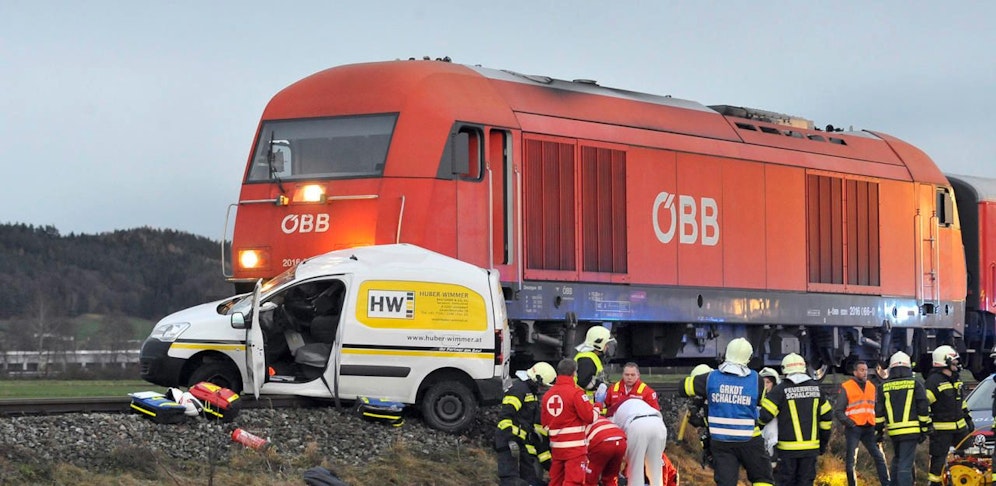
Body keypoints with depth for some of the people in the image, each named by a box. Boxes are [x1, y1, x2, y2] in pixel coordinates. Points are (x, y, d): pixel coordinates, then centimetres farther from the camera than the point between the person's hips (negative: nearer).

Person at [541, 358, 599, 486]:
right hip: (575, 446, -7)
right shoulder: (576, 392, -13)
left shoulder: (547, 394, 8)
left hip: (556, 445, 7)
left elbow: (544, 422, 14)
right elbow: (590, 416, -13)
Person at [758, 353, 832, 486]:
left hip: (788, 448, -3)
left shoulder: (781, 390, -9)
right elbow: (827, 416, 12)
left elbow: (765, 415, -14)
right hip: (810, 448, 3)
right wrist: (823, 441, 21)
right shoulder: (815, 388, 5)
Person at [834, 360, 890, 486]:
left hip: (869, 428, 4)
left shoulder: (871, 387, 14)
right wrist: (848, 422, -14)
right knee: (850, 460, -1)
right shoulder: (846, 388, -1)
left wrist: (878, 425, 10)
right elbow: (838, 411, -2)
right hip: (853, 428, -4)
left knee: (879, 457, -2)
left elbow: (876, 408, 23)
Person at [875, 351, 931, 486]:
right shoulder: (914, 384, -1)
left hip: (893, 431, 3)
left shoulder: (884, 387, 7)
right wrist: (924, 429, 6)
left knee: (897, 461, 22)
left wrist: (878, 431, 15)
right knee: (905, 465, -7)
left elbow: (878, 412, 8)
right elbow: (924, 409, -2)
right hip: (910, 430, -3)